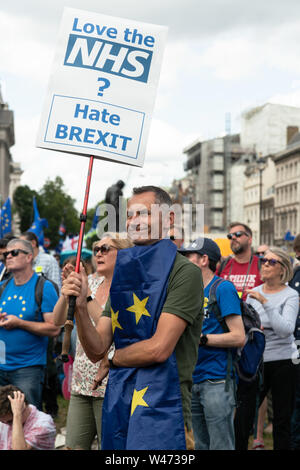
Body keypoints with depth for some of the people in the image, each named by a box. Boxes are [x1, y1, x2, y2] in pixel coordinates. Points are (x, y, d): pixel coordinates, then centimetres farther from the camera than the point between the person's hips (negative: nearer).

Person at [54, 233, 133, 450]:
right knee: (74, 446, 5)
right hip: (81, 383, 6)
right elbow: (58, 320, 7)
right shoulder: (91, 281, 10)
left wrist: (86, 297, -22)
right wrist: (67, 291, -10)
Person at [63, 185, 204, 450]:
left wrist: (113, 358, 0)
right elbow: (96, 351, 7)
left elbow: (159, 349, -17)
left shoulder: (184, 272, -9)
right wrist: (80, 306, -9)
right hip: (118, 405, 7)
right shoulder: (123, 275, 13)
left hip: (162, 407, -6)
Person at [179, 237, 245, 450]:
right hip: (194, 380, 8)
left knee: (221, 446, -3)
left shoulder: (223, 289, -9)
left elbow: (239, 337, -15)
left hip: (217, 382, -8)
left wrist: (200, 338, -18)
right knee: (202, 446, 16)